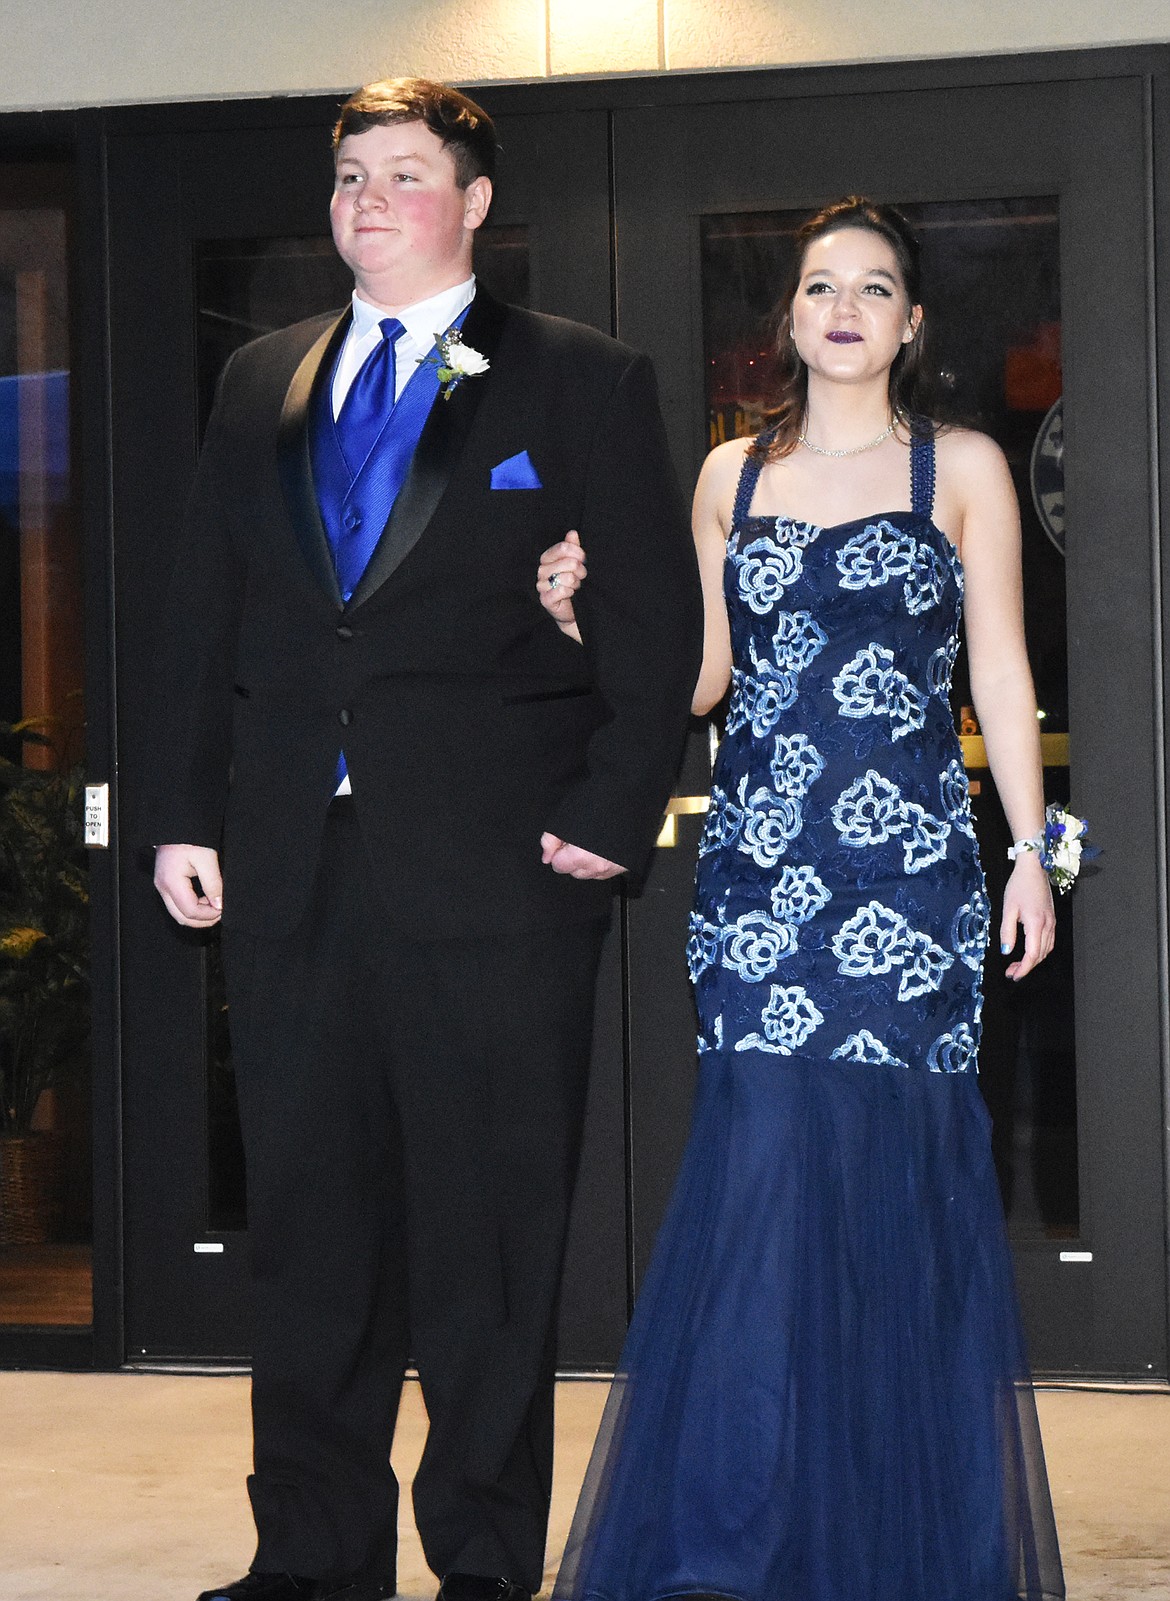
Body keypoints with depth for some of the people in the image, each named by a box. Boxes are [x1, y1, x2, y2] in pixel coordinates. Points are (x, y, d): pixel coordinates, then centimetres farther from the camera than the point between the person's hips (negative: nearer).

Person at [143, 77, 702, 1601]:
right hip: (292, 870, 4)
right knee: (309, 1219, 8)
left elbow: (657, 617, -1)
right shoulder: (260, 385, 17)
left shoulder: (584, 384, 4)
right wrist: (187, 814, 8)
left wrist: (611, 814, -10)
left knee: (491, 1231, 1)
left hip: (497, 864, -4)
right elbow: (203, 613, 16)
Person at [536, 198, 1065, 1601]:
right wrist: (586, 617, -1)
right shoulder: (733, 473, 13)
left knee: (892, 1165, -4)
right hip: (760, 854, 2)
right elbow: (702, 675, 14)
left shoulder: (963, 469, 6)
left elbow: (1000, 670, 5)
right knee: (765, 1156, -5)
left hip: (909, 856, -2)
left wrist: (1030, 850, -1)